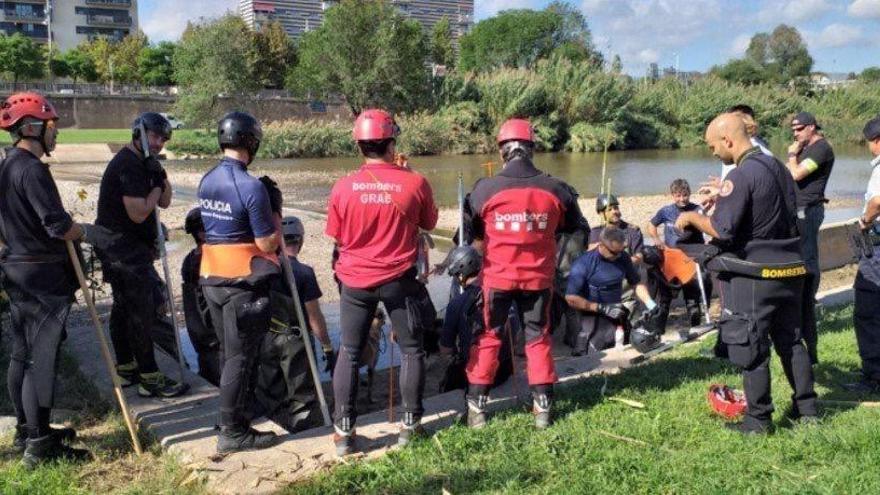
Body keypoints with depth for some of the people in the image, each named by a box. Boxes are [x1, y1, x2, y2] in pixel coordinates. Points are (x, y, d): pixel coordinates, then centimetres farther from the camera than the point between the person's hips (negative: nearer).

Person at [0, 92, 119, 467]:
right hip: (43, 275, -10)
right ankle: (39, 446, 4)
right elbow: (57, 224, -23)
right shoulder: (32, 169, -19)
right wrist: (92, 234, -7)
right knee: (42, 359, -4)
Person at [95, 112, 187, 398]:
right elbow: (139, 213, -23)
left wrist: (161, 177, -4)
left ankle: (125, 369, 27)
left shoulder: (142, 163, 14)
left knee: (123, 309, 16)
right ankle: (150, 379, -4)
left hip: (127, 249, 11)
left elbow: (164, 202, 13)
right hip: (125, 251, -11)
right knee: (142, 313, -8)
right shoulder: (128, 165, -19)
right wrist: (156, 186, -10)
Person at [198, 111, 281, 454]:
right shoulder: (252, 187, -19)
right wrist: (275, 210, -2)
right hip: (243, 283, -8)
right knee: (242, 356, 2)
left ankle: (234, 416, 34)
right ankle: (233, 432, 9)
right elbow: (268, 243, -17)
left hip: (211, 278, 8)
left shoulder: (206, 181, 7)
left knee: (229, 352, 20)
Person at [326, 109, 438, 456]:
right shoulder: (415, 183, -12)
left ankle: (343, 431, 16)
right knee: (411, 350, 15)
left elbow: (336, 235, 3)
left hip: (355, 281, 2)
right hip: (399, 280, -1)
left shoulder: (343, 187, -8)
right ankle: (410, 424, 20)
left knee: (349, 353, 13)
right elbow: (429, 223, 5)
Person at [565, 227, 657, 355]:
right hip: (593, 319, -5)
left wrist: (649, 303, -6)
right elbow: (571, 298, -18)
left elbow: (636, 283, 11)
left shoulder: (623, 258, -2)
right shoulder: (584, 264, -19)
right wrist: (603, 308, -19)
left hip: (617, 315, 5)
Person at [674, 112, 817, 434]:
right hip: (789, 268, 9)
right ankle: (806, 408, 28)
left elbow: (721, 230, -22)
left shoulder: (741, 176, -18)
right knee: (791, 340, 18)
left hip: (753, 275, -9)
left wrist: (692, 217, -5)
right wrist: (721, 200, 21)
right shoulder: (777, 167, 9)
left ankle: (758, 419, 11)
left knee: (750, 347, 2)